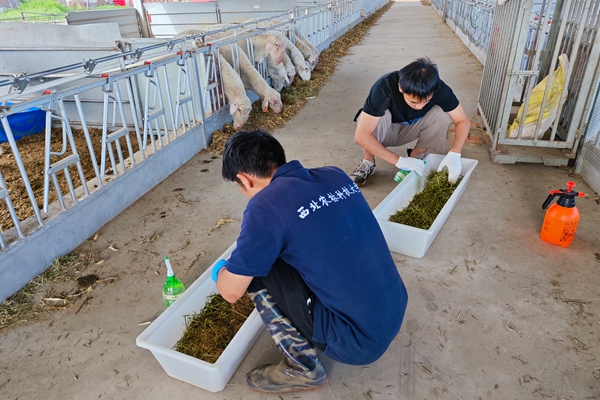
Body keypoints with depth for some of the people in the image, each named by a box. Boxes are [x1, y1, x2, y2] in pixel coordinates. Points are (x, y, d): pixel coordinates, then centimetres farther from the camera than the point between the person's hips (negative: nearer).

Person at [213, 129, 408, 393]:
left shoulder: (265, 205, -17)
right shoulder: (336, 175, 3)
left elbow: (230, 291, -7)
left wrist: (220, 270, 16)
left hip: (358, 343, -7)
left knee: (253, 269, -1)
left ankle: (304, 368, 9)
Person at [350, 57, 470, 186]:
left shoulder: (439, 88, -26)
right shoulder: (384, 88, -36)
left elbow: (463, 120, -17)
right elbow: (361, 135, -40)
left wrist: (454, 154, -34)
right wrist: (399, 161, -41)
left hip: (409, 129, 3)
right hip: (383, 131, -3)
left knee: (443, 114, -25)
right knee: (379, 117, -36)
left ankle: (417, 155, -2)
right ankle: (368, 161, -11)